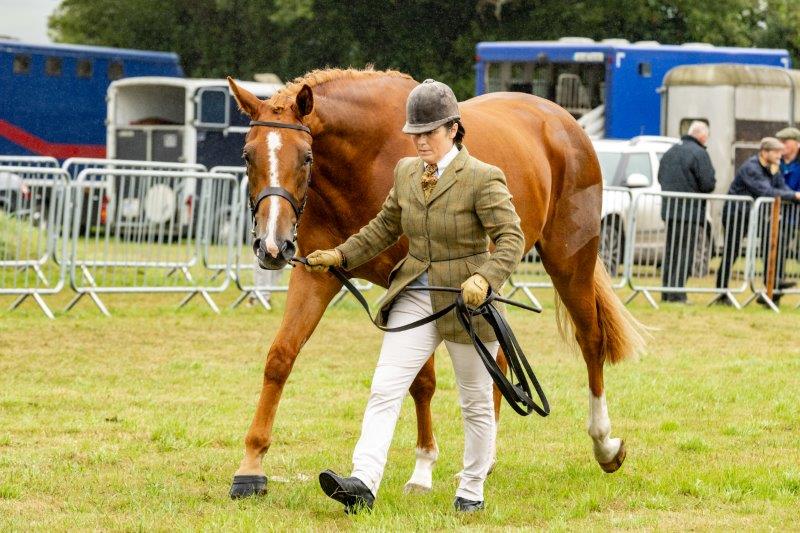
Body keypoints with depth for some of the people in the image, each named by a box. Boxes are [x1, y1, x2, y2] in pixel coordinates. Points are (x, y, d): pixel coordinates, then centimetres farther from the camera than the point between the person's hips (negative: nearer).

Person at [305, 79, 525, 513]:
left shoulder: (483, 179, -13)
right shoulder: (406, 173, 6)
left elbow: (511, 239, -18)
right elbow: (385, 227, 19)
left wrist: (484, 278, -34)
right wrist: (342, 256, 9)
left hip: (466, 302, -5)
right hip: (415, 297, 5)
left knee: (475, 402, 10)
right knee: (384, 390, -11)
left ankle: (472, 491, 25)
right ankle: (363, 483, -20)